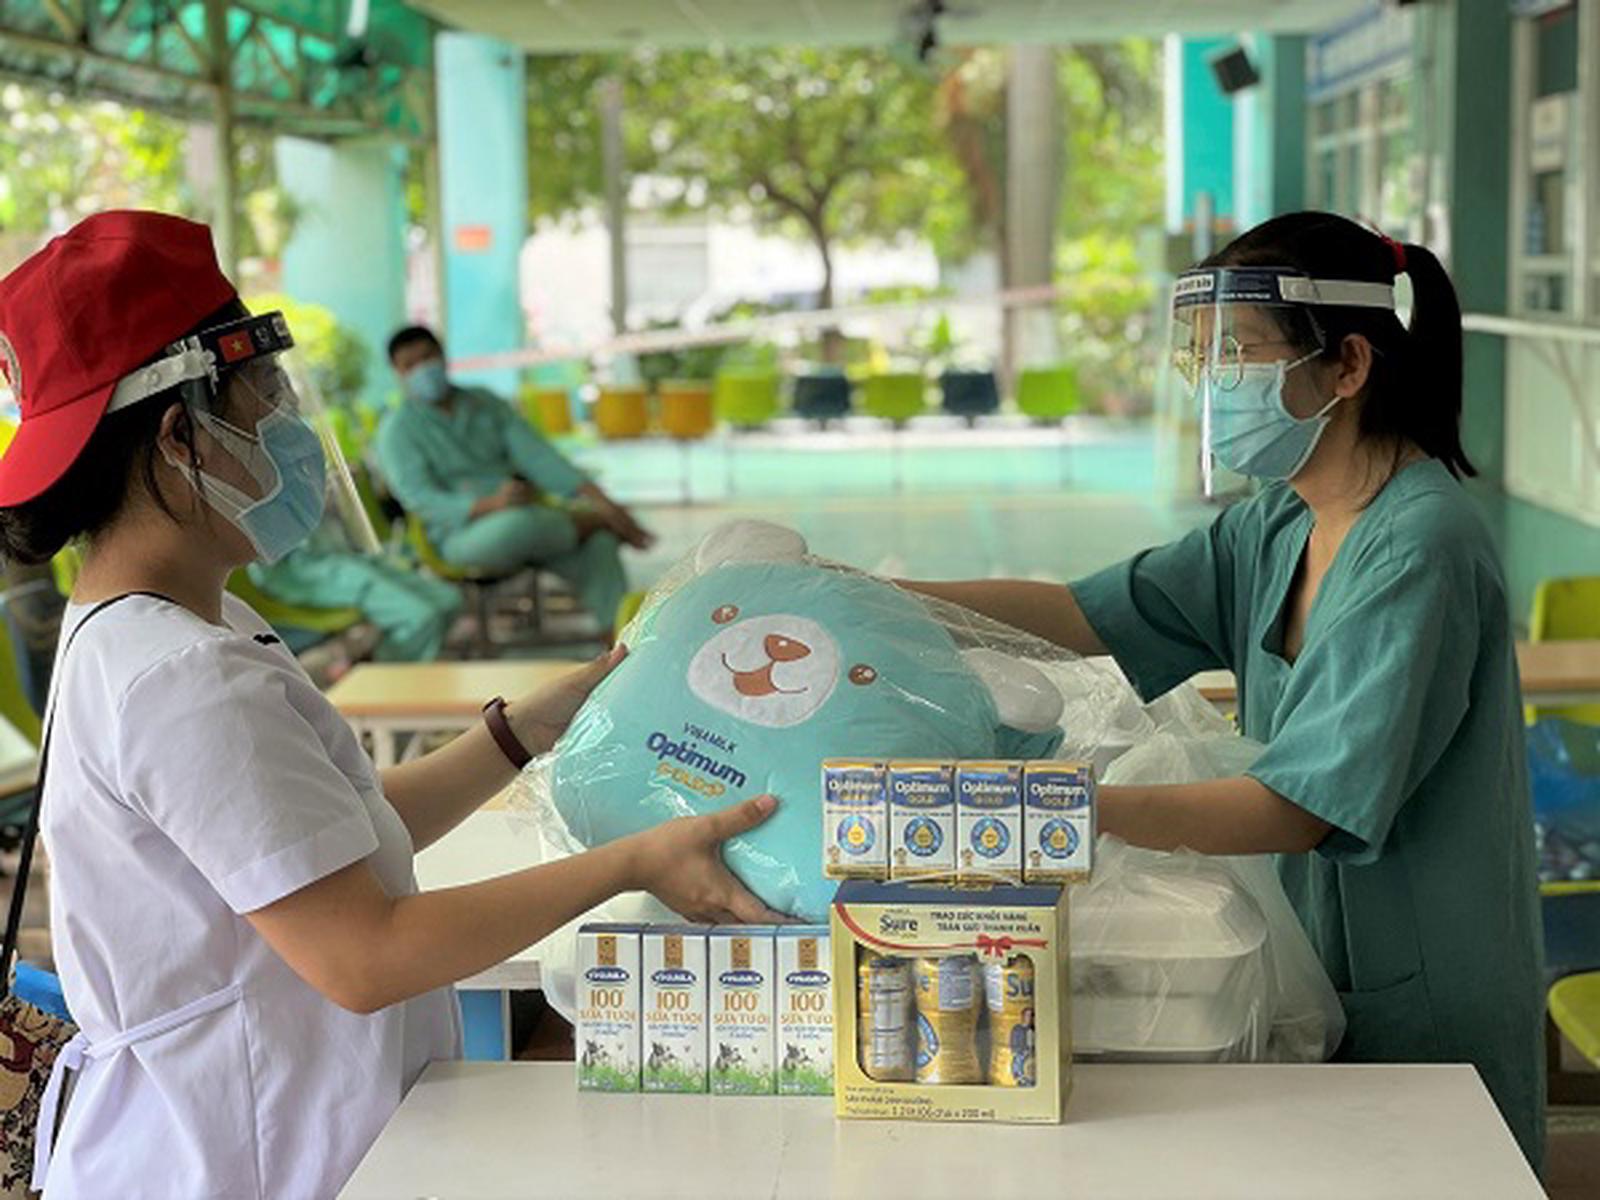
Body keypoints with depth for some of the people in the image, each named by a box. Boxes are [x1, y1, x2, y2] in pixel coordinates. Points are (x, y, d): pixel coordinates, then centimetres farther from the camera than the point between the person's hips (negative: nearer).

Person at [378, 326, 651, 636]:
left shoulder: (486, 404, 15)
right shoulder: (397, 428, 1)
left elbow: (538, 456, 5)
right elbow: (420, 500, -12)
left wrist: (600, 500, -10)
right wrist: (489, 505, -30)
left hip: (528, 512, 5)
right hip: (461, 534, -5)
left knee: (597, 544, -21)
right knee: (517, 524, -38)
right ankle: (597, 521, -12)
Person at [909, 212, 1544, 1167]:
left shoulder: (1420, 548, -22)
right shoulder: (1281, 527, 5)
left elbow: (1300, 809, -27)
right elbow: (1087, 614, 4)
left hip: (1426, 1011, -7)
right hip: (1326, 972, 8)